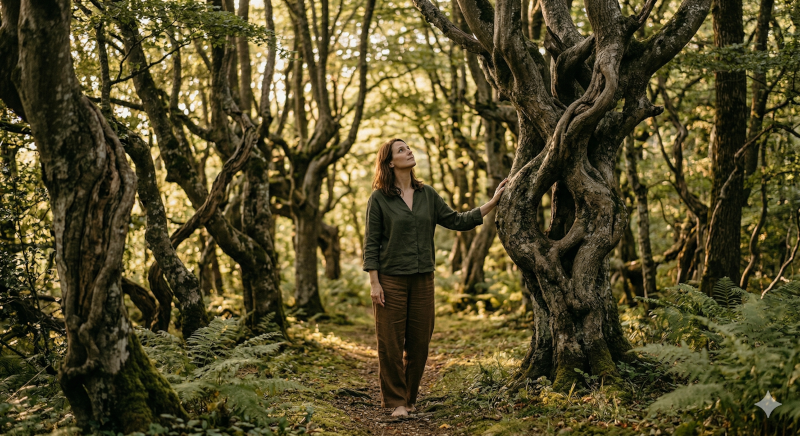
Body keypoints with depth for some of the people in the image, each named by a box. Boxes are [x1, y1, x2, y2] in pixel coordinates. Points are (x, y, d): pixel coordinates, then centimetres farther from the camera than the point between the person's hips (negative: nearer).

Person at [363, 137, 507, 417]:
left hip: (423, 279, 4)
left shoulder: (427, 195, 9)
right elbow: (371, 244, -4)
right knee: (391, 343, -1)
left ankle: (410, 399, 21)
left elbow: (457, 221, 10)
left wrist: (492, 203, 5)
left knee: (419, 342, 7)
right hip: (391, 280, -4)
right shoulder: (379, 199, -3)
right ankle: (395, 402, 11)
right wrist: (374, 283, -10)